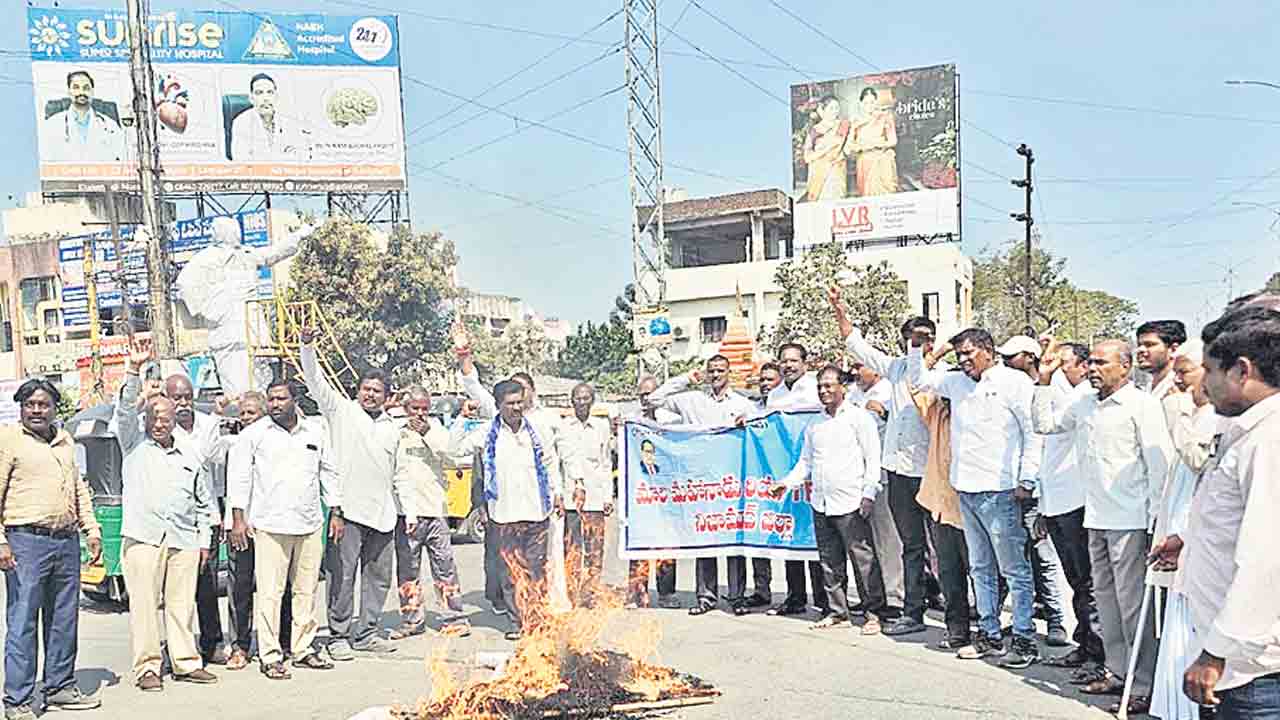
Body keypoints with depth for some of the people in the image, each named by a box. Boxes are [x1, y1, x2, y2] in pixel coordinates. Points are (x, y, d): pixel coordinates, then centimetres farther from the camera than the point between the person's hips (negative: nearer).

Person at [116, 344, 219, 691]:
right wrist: (133, 369, -18)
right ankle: (147, 667, 7)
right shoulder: (134, 445, 9)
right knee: (144, 605, -2)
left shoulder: (189, 456, 16)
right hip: (142, 538, -3)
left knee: (182, 604, 6)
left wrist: (204, 540, 13)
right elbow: (125, 409, -7)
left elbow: (203, 501, 19)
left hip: (184, 541, 3)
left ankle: (186, 663, 15)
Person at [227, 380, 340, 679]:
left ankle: (303, 649, 19)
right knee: (270, 592, -4)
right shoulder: (254, 434, 3)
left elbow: (328, 473, 18)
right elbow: (238, 475, 3)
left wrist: (335, 513, 16)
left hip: (310, 525, 4)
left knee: (306, 590, 8)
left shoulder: (315, 432, 12)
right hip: (269, 526, -3)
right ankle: (270, 656, 4)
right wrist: (238, 517, -2)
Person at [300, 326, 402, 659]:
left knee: (378, 576, 10)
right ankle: (338, 635, 9)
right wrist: (308, 346, -20)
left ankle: (365, 633, 21)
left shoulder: (392, 428, 18)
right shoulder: (341, 410, 5)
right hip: (348, 509, -5)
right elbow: (316, 381, -7)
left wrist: (401, 509, 22)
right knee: (342, 576, -2)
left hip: (382, 514, 5)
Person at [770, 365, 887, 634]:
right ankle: (837, 612, 20)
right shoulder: (814, 425, 18)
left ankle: (874, 612, 5)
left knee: (863, 559, -4)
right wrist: (788, 482, 7)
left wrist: (869, 493, -12)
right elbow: (805, 462, 22)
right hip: (820, 504, 6)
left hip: (850, 503, -6)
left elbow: (873, 458, -4)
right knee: (830, 562, 10)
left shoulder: (859, 418, 0)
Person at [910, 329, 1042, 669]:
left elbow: (1034, 433, -8)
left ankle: (1024, 640, 6)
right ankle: (989, 635, 23)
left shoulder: (1015, 382, -5)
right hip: (966, 489, 7)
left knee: (1014, 568, -1)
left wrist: (1026, 480, -12)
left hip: (999, 491, -7)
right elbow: (919, 379, 29)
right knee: (980, 569, 14)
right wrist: (917, 347, 16)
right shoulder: (957, 382, 15)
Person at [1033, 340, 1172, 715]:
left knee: (1133, 604, -3)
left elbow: (1160, 464, -10)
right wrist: (1044, 381, 13)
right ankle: (1117, 672, 25)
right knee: (1105, 599, 14)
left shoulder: (1143, 405, -7)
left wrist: (1158, 520, -12)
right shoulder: (1084, 405, 12)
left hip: (1130, 522, -7)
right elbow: (1044, 424, 22)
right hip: (1096, 519, 7)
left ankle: (1144, 686, 6)